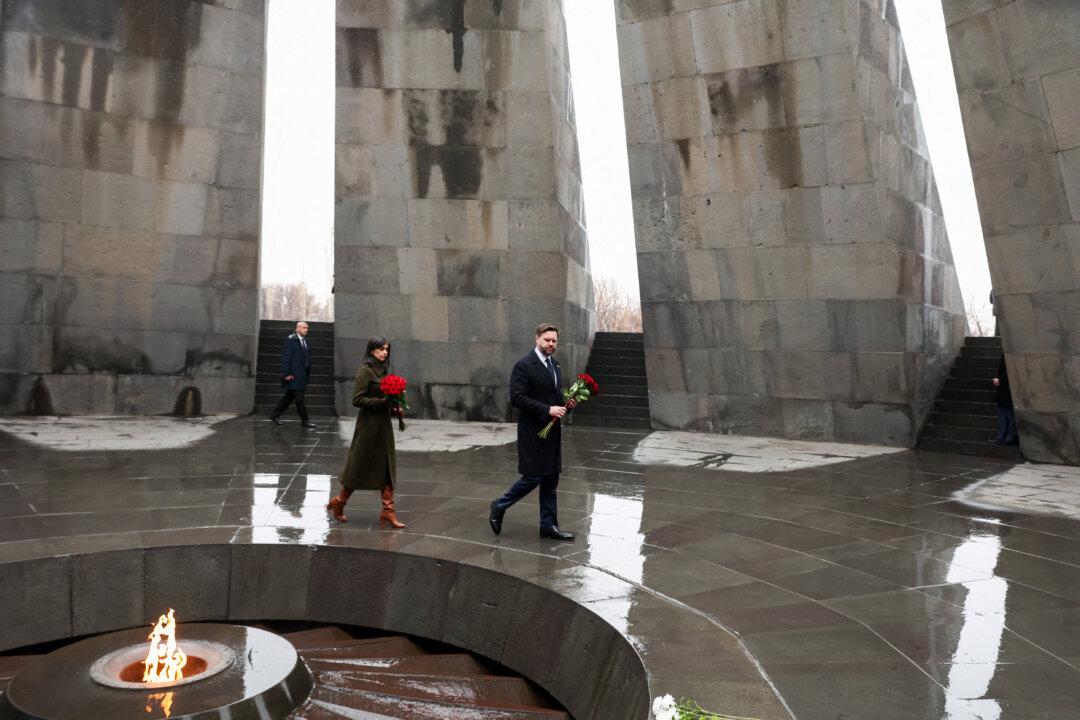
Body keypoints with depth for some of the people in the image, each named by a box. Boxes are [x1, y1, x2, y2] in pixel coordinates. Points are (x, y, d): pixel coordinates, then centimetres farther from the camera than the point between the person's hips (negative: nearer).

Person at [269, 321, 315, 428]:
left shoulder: (305, 340, 16)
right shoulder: (290, 340, -9)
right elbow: (285, 357, -12)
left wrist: (308, 373, 11)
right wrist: (286, 374, -16)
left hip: (302, 374, 8)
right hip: (294, 374, -8)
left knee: (289, 396, 13)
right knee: (299, 398, -5)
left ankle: (275, 416, 22)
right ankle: (304, 420, 0)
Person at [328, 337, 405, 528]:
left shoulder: (383, 371, 12)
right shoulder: (365, 371, -12)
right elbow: (357, 399, -18)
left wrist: (393, 408, 3)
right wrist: (382, 402, -22)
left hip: (384, 424, 8)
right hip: (369, 425, -8)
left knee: (387, 468, 6)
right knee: (361, 467, 5)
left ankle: (388, 512, 10)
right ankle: (339, 502, 25)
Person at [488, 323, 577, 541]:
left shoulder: (555, 365, 14)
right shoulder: (524, 365, -12)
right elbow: (517, 398, -19)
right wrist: (548, 410, -22)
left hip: (552, 431, 8)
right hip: (533, 431, -8)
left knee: (551, 479, 10)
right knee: (533, 476, -5)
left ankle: (549, 525, 20)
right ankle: (499, 507, 17)